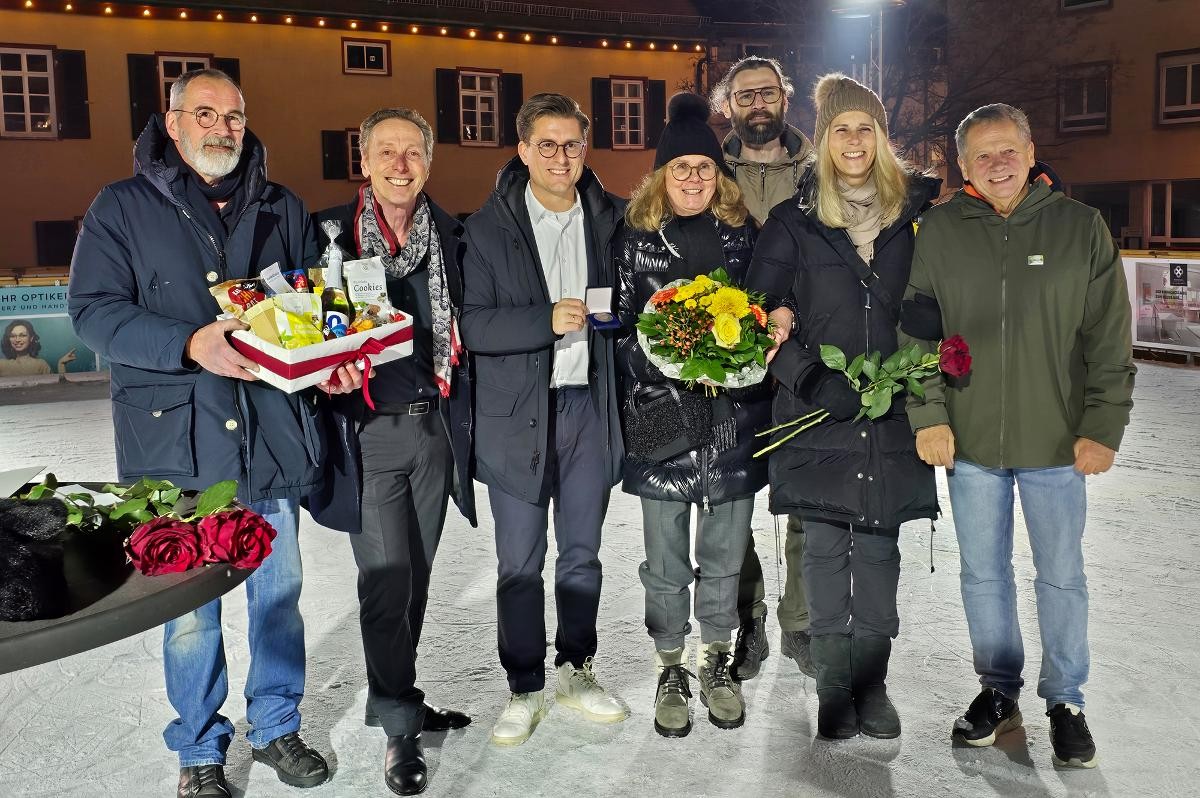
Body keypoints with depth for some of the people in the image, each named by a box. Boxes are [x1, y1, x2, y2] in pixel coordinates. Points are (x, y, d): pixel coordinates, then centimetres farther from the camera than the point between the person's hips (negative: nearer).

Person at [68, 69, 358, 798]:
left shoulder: (283, 210, 12)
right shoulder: (123, 208, 3)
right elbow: (94, 308, -6)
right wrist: (189, 344, -22)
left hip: (271, 434, 3)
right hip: (178, 440, -3)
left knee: (280, 592, 13)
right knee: (189, 607, 6)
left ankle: (277, 726, 33)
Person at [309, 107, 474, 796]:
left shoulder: (449, 234, 6)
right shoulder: (331, 232, -3)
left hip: (435, 427, 4)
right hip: (370, 430, -3)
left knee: (416, 573, 14)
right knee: (385, 577, -3)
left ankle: (398, 697, 32)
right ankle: (400, 726, 12)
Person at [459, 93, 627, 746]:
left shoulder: (610, 219, 6)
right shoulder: (489, 227, -2)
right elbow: (471, 323, -10)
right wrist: (546, 320, -21)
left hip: (589, 405, 2)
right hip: (516, 411, -2)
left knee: (582, 554, 14)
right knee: (519, 563, 6)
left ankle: (576, 671, 32)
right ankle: (524, 689, 23)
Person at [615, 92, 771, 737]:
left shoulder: (742, 236, 6)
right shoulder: (637, 240, 2)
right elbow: (620, 325, 1)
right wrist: (657, 364, -15)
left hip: (732, 416, 2)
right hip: (660, 416, -1)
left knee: (724, 552, 12)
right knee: (665, 558, 8)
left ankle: (716, 660, 30)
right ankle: (671, 667, 26)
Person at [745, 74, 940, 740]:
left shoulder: (914, 211, 7)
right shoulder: (794, 222, 2)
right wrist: (810, 378, -13)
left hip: (892, 413, 2)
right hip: (819, 412, -1)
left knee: (878, 547, 8)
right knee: (826, 549, 4)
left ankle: (872, 683, 21)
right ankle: (833, 689, 17)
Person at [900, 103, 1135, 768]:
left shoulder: (1081, 228, -1)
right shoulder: (939, 232, 2)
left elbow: (1109, 339, -1)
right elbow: (918, 329, 3)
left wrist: (1102, 427, -6)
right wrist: (928, 414, -4)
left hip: (1057, 441, -1)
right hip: (968, 439, 1)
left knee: (1061, 575, 10)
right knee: (983, 573, 13)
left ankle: (1065, 700, 28)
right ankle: (999, 691, 31)